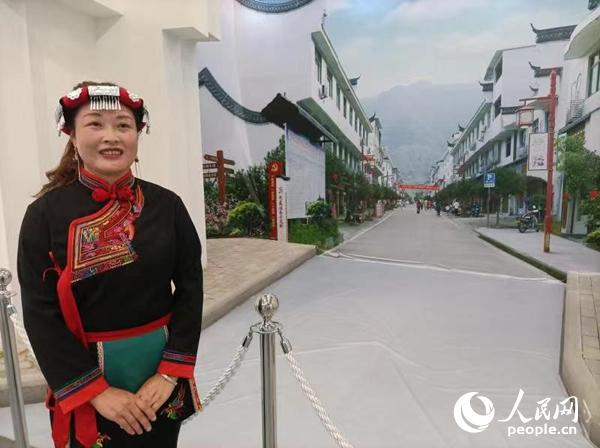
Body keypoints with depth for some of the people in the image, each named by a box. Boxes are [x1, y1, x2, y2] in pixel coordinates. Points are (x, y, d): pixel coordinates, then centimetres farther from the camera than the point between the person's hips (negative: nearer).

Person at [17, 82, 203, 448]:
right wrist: (96, 390, -13)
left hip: (161, 371, 2)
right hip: (86, 379, -1)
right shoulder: (46, 213, -10)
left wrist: (170, 372, -11)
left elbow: (190, 288, -7)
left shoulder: (166, 204, -7)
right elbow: (41, 315, -10)